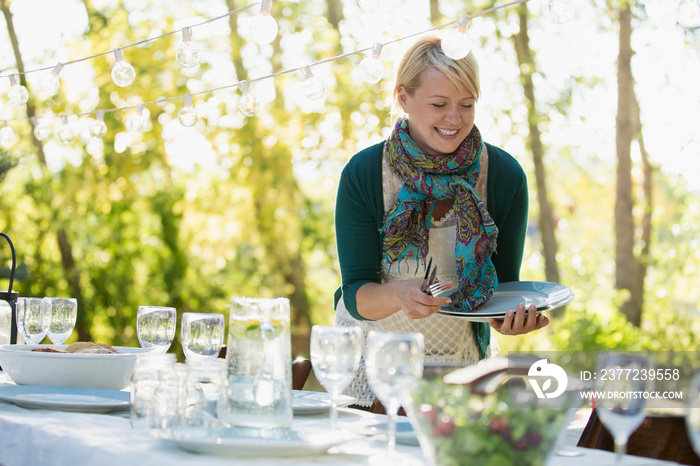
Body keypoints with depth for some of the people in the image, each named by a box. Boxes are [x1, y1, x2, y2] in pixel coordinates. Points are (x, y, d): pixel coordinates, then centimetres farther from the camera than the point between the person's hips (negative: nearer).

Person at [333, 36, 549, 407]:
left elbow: (504, 282, -1)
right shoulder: (362, 174, -13)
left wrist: (508, 316, -24)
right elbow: (355, 293, -14)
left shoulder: (506, 176, -9)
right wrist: (398, 295, -36)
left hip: (460, 363, 1)